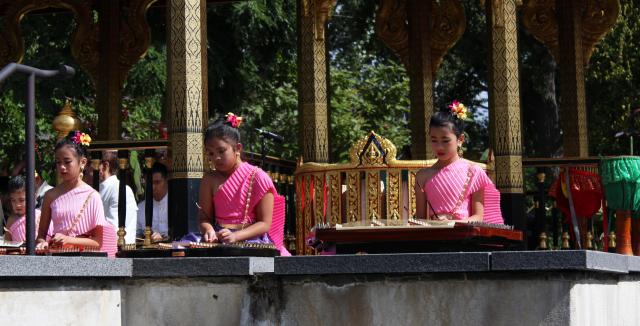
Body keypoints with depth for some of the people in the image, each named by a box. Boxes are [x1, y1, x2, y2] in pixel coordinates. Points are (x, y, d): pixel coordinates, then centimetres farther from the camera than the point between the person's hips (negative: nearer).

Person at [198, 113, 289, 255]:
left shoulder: (258, 178, -2)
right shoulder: (210, 180, 11)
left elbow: (264, 223, -4)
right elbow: (205, 217, 10)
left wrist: (236, 236, -18)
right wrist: (209, 230, -15)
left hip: (252, 240, -3)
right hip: (218, 241, 3)